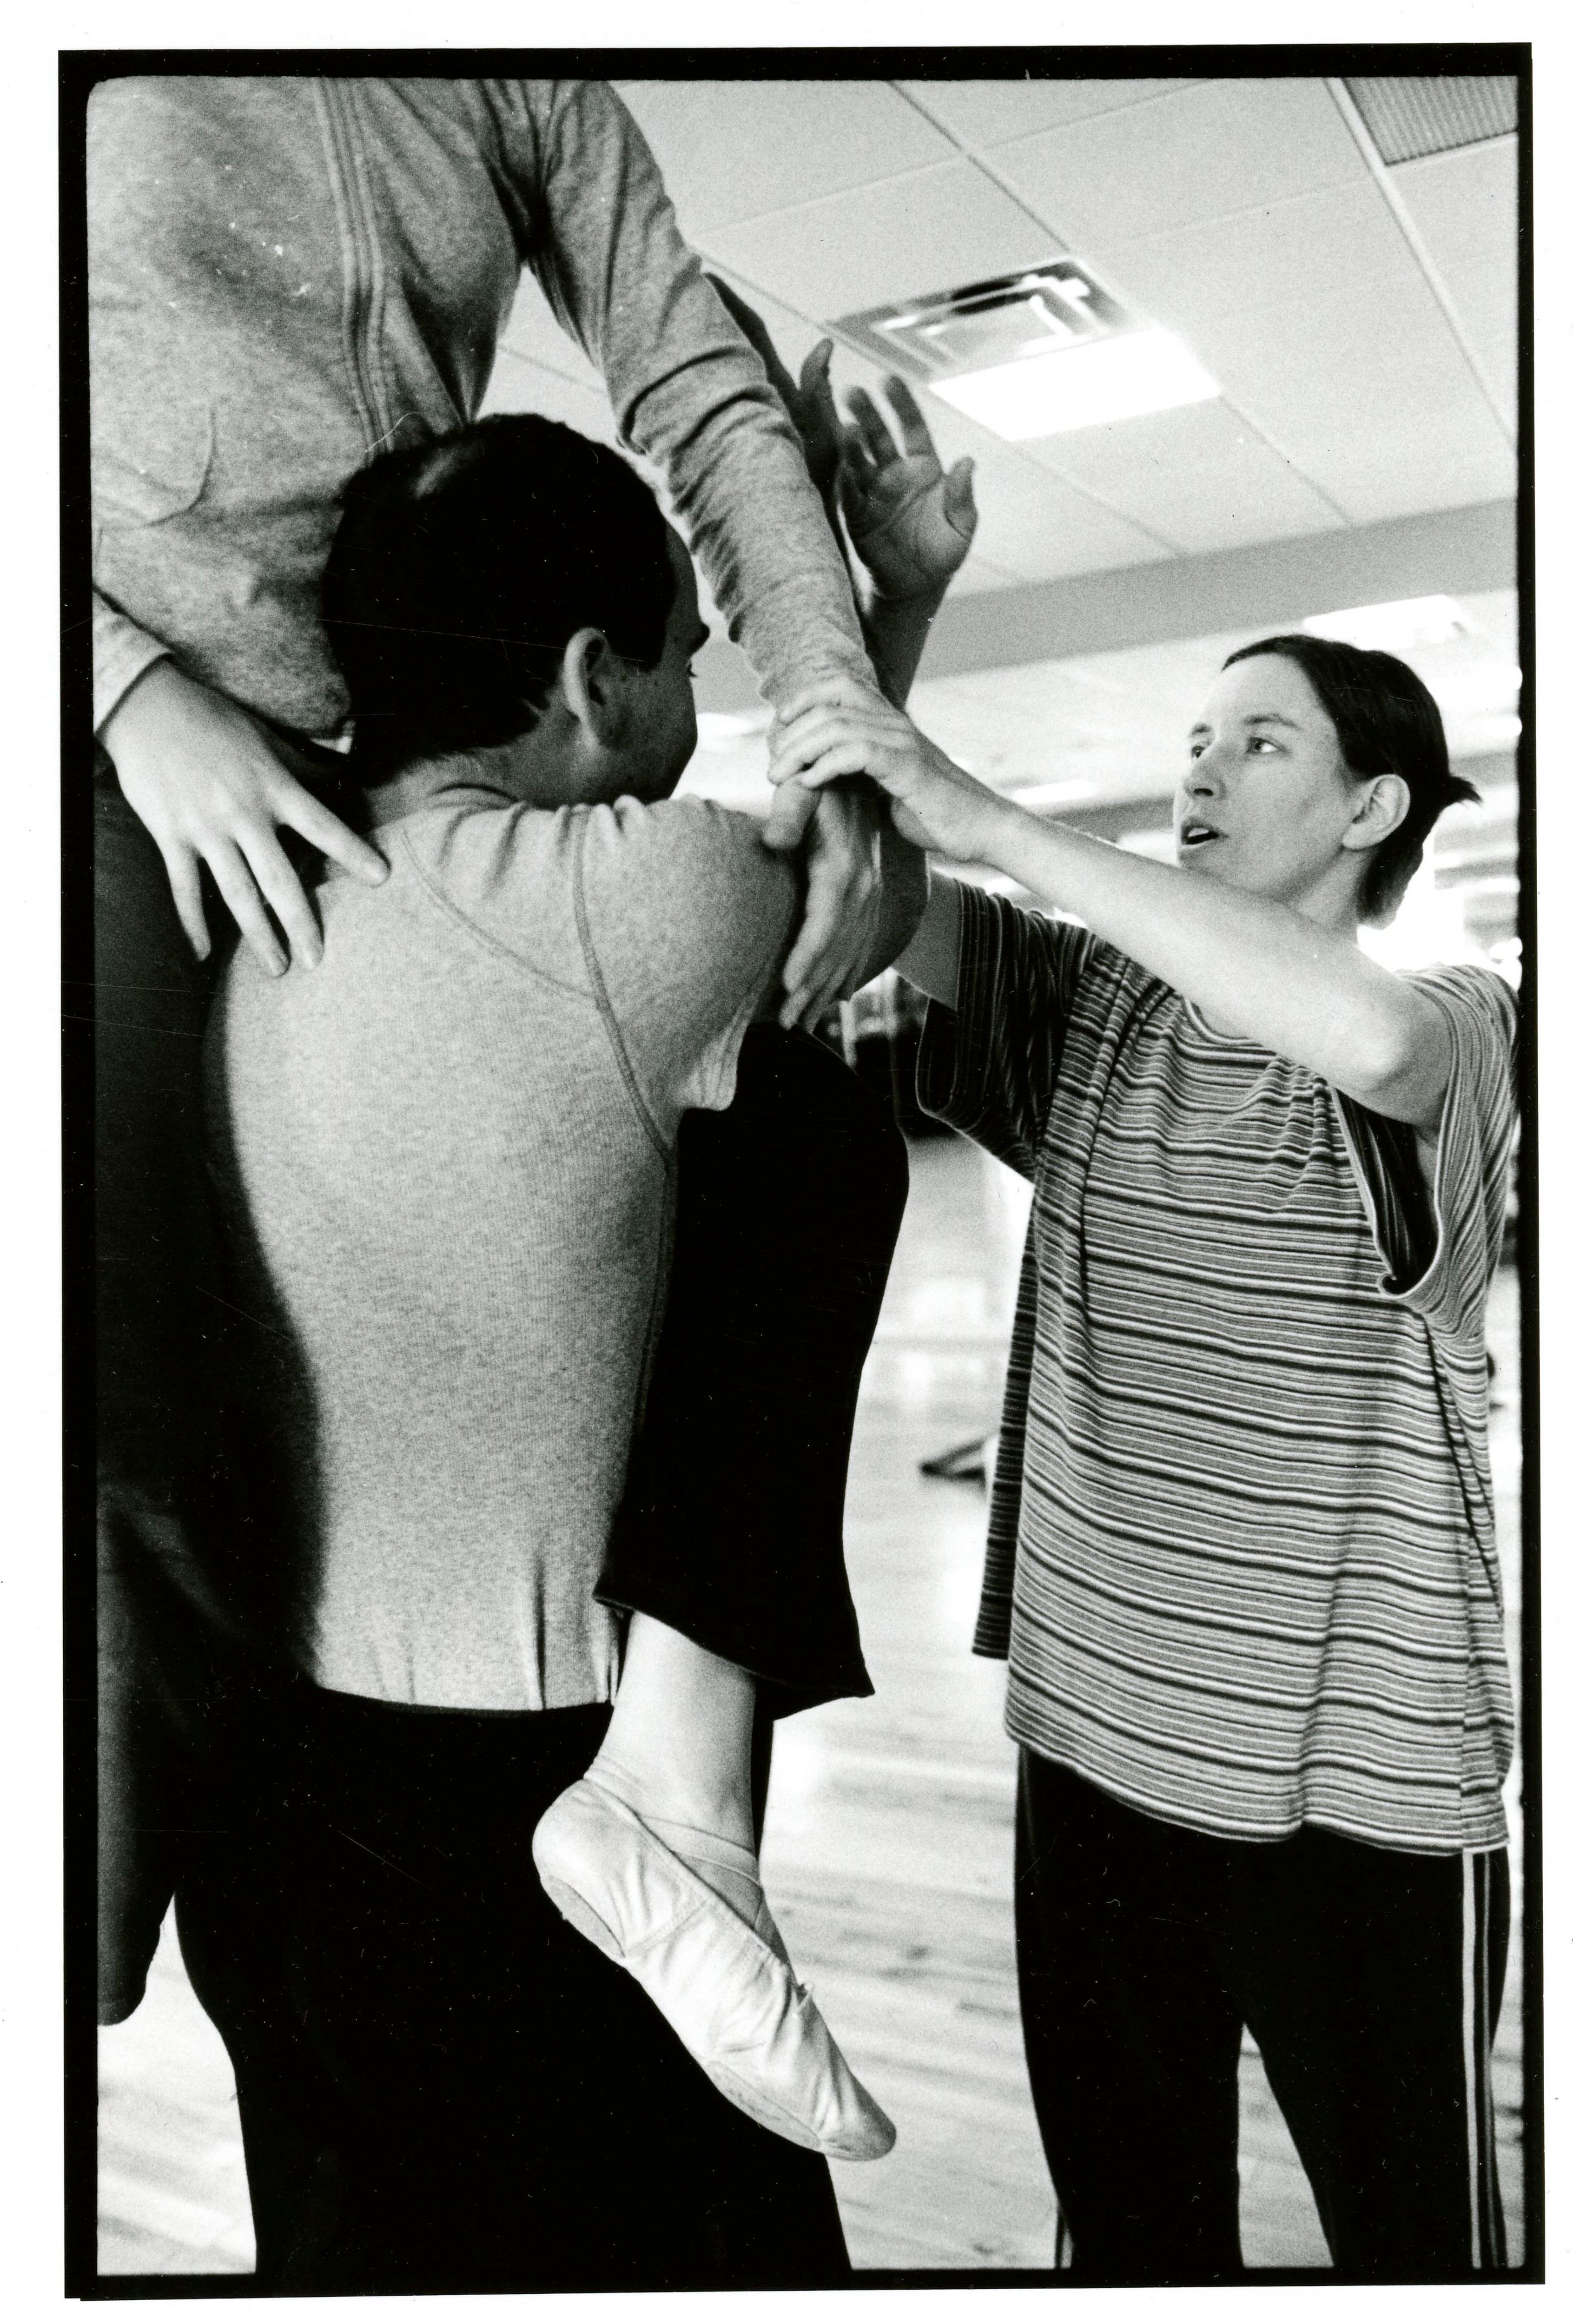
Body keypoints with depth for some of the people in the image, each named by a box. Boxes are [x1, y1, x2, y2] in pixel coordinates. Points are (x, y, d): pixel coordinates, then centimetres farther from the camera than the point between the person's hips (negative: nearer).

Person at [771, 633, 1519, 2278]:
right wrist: (844, 761, -23)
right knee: (1128, 2238, 19)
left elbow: (1366, 1036, -31)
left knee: (1414, 2246, 13)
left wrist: (989, 820, -30)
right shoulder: (1090, 1003, 6)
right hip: (1091, 1742, 4)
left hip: (1356, 1788, -4)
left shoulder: (1459, 1032, -8)